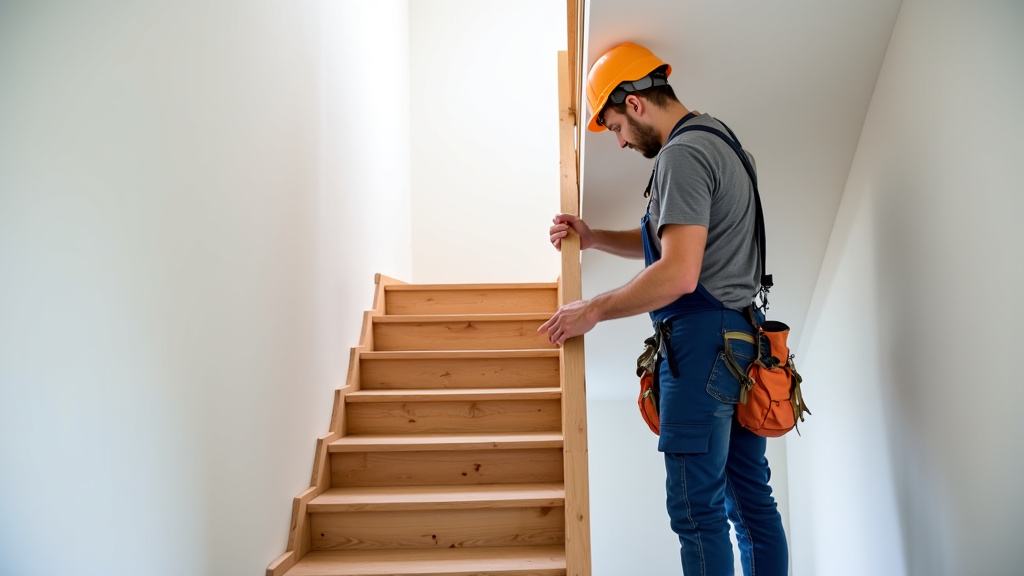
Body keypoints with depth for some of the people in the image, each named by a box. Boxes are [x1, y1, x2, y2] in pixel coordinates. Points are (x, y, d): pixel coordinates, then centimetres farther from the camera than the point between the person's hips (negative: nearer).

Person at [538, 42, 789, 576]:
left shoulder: (682, 154, -12)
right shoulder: (718, 140, 20)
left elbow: (679, 274, -22)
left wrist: (593, 310, -13)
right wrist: (593, 239, 17)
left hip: (703, 338, -10)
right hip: (741, 337, 10)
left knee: (696, 507, -4)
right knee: (750, 496, 14)